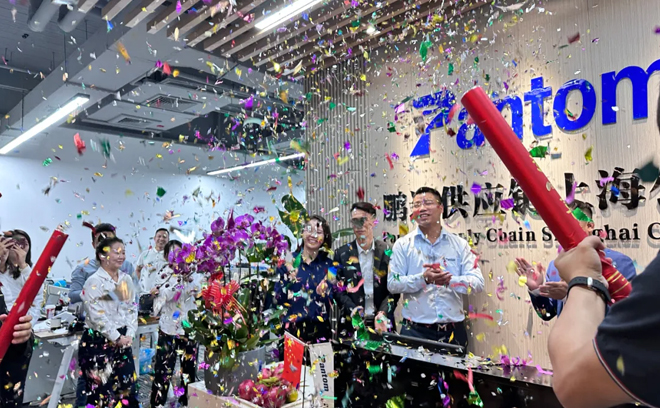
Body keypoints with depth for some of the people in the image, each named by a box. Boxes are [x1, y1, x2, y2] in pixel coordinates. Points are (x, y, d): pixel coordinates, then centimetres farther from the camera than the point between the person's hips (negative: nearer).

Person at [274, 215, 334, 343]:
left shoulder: (328, 264, 3)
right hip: (291, 329, -1)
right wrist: (290, 277, -22)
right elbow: (278, 299, -7)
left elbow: (333, 301, 5)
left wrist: (325, 294, -15)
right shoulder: (288, 260, -2)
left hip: (319, 330, 2)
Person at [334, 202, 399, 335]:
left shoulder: (388, 252, 1)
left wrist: (382, 313, -15)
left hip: (382, 322, 0)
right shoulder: (342, 253, 2)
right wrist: (353, 310, -16)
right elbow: (339, 289, 0)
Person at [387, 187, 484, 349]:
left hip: (453, 331, 2)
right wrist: (423, 278, -21)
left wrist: (450, 280, -21)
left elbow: (478, 282, -3)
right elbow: (392, 283, -6)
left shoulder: (459, 244, 4)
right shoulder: (403, 244, 1)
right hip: (415, 330, -1)